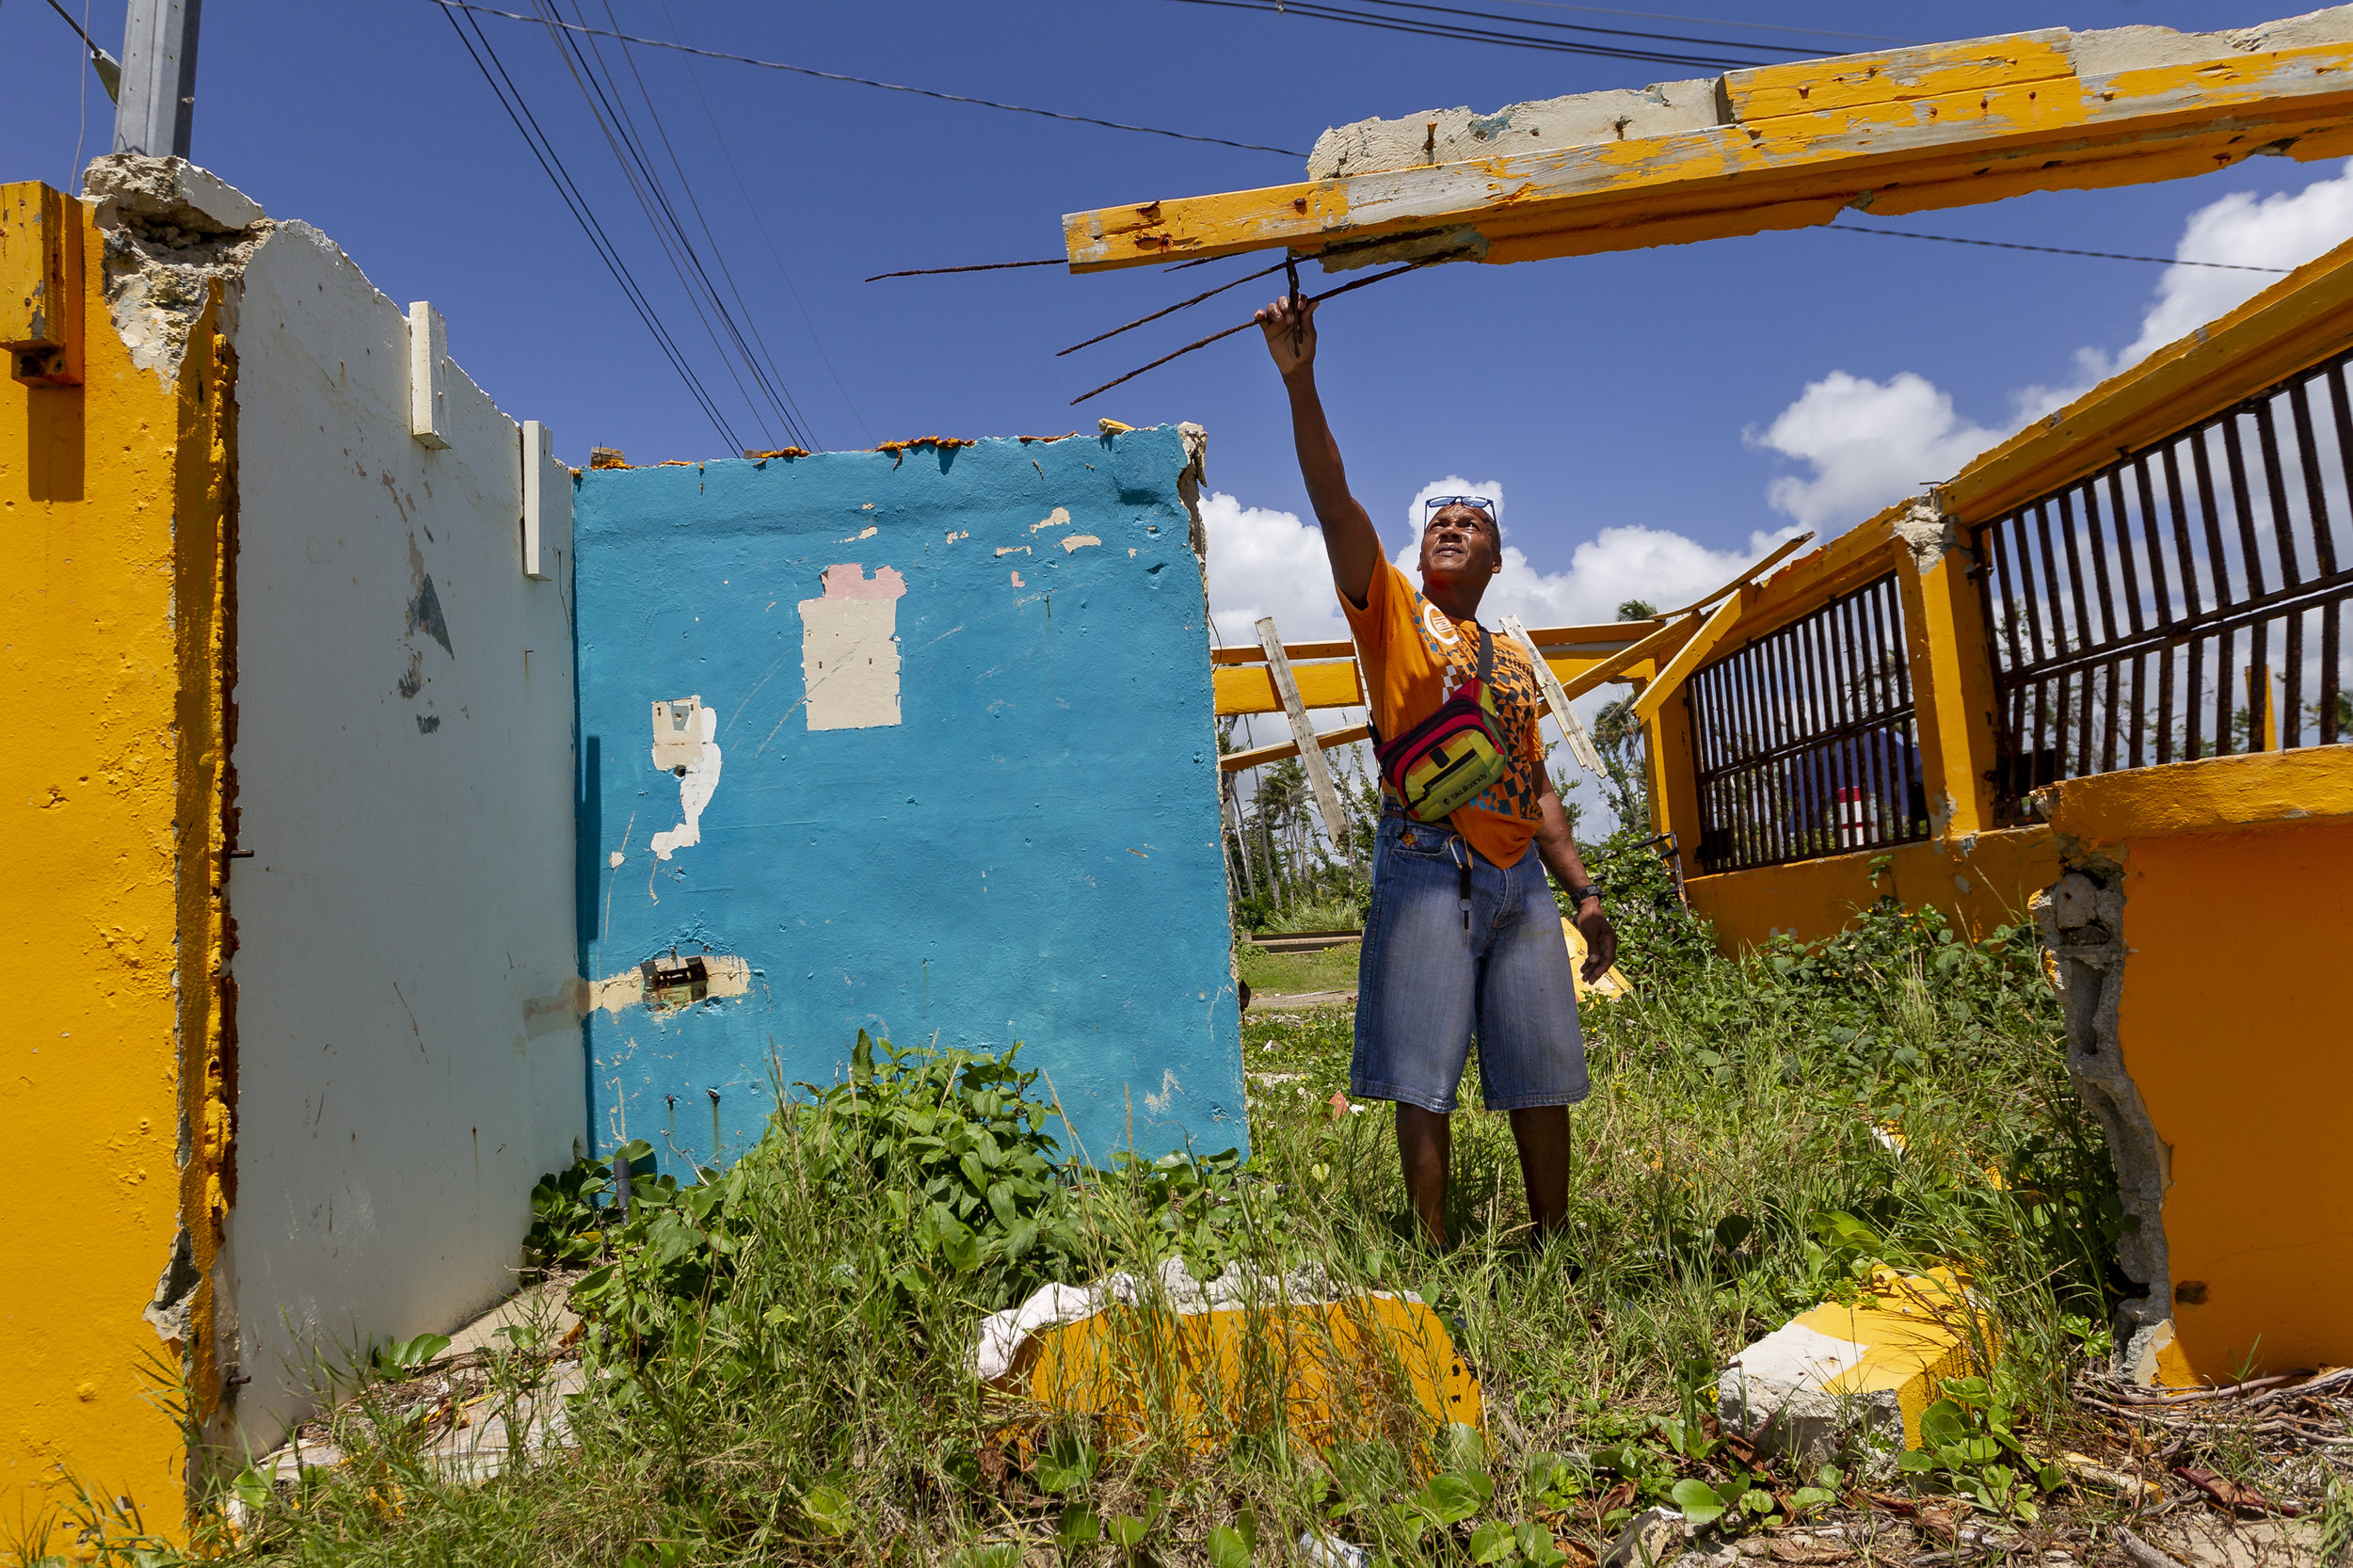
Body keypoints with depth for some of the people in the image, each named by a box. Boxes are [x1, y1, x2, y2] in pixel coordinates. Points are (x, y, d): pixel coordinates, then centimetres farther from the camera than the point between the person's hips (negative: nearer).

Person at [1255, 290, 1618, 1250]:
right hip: (1429, 862, -5)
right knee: (1424, 1077, -5)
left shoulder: (1515, 658, 22)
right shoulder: (1392, 611, 8)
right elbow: (1334, 503, -6)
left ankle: (1556, 1248, 21)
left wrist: (1582, 890, 15)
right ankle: (1435, 1257, 4)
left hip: (1521, 874, 5)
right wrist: (1300, 384, -15)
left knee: (1542, 1072, 8)